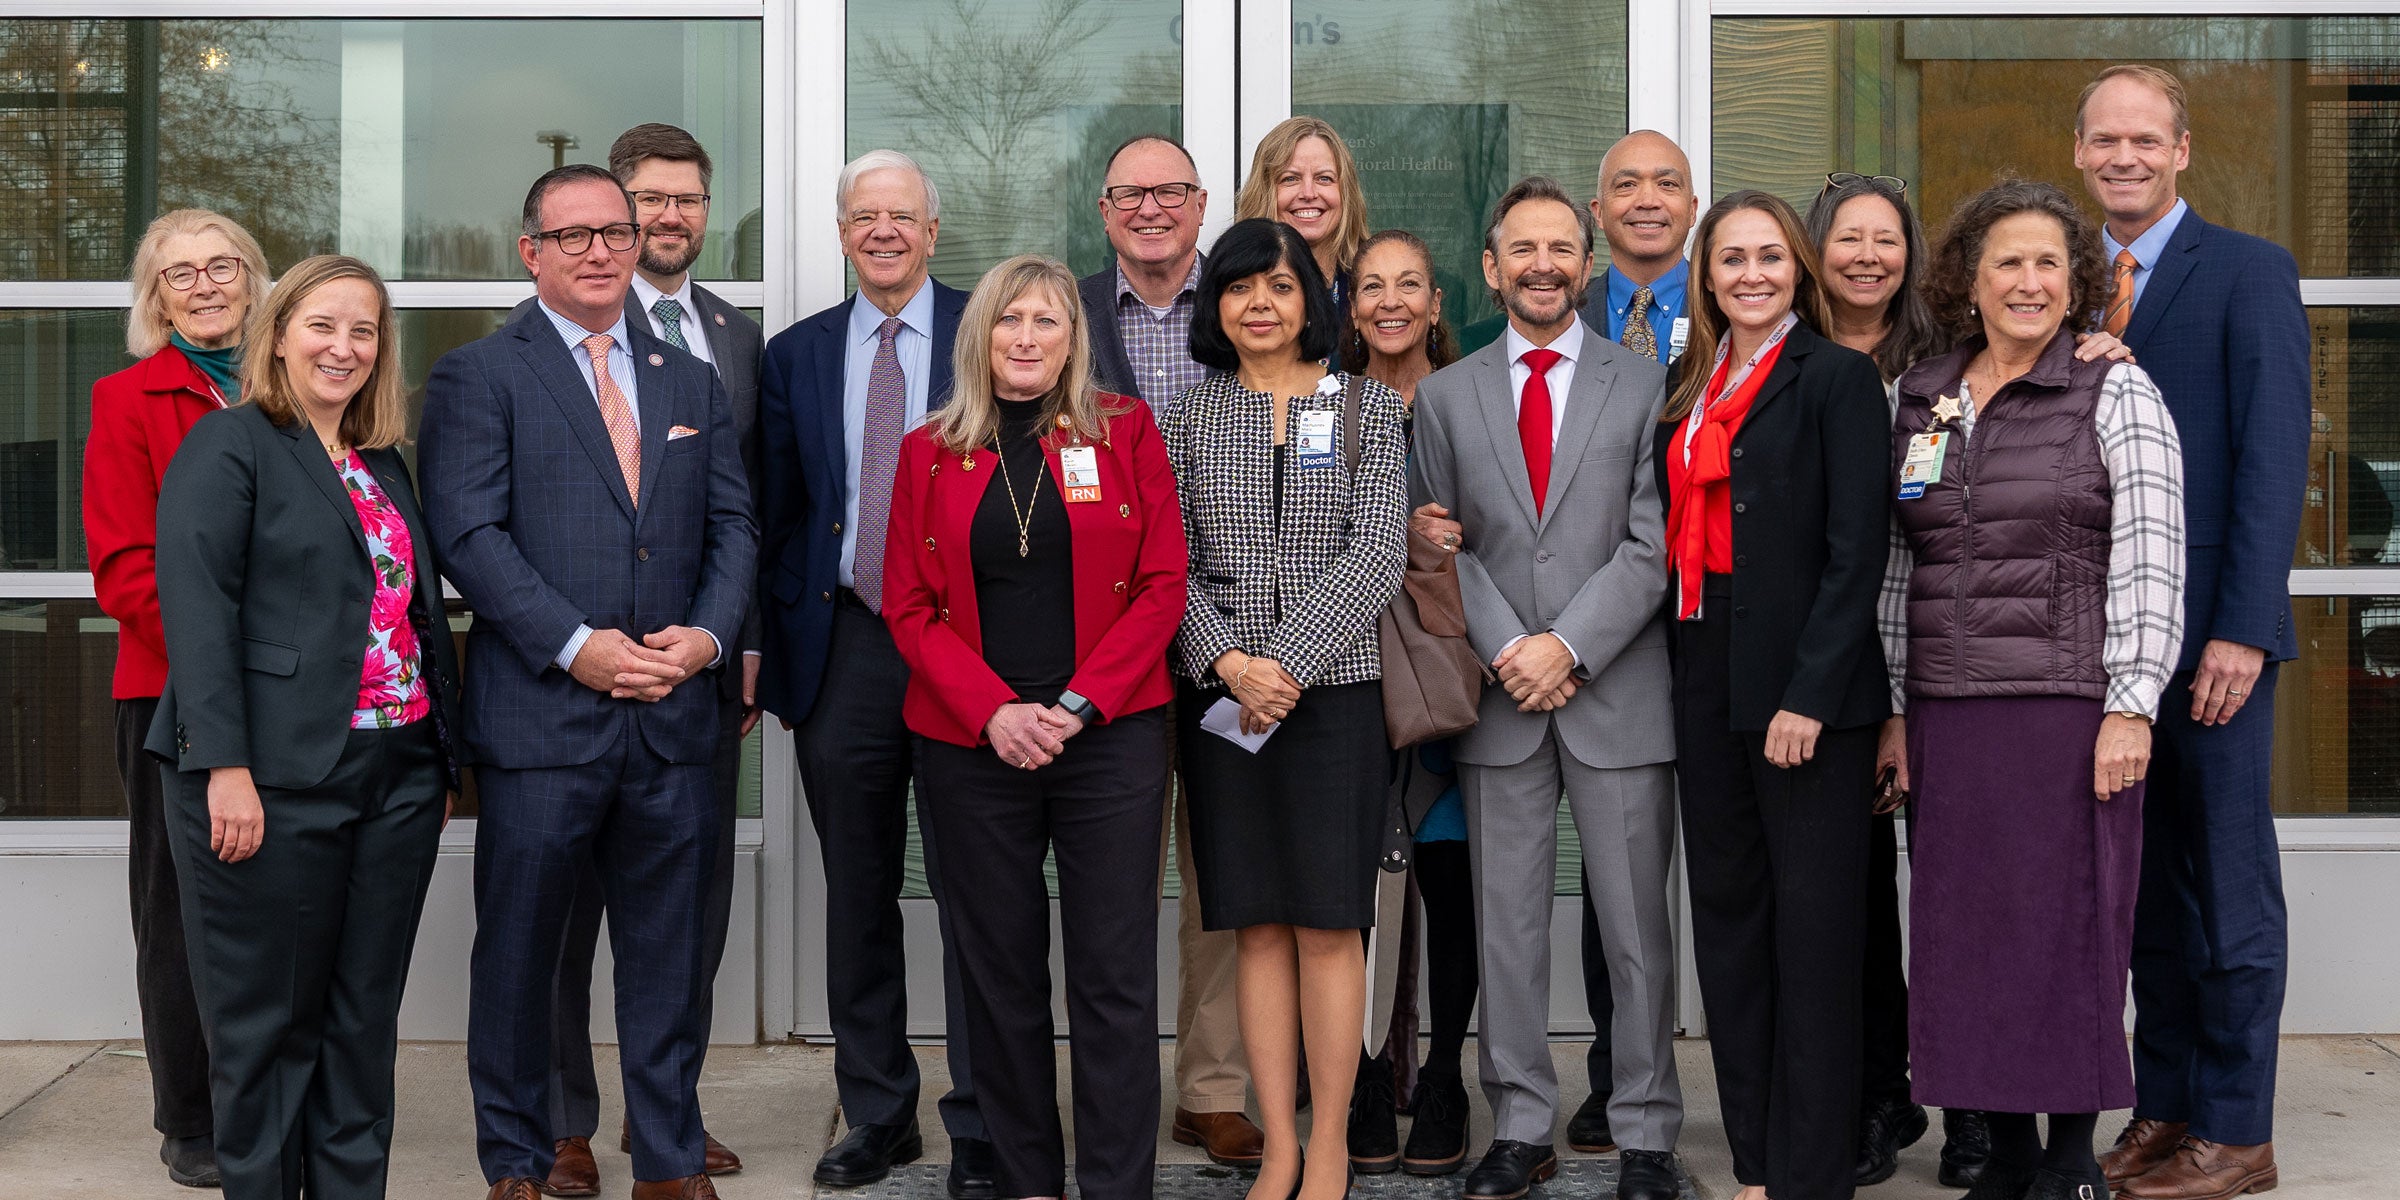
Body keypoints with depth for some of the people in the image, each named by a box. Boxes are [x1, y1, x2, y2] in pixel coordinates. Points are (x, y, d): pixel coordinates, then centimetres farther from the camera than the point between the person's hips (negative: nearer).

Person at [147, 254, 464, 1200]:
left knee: (364, 1016, 10)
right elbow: (195, 606, -12)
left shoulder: (385, 465, 18)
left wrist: (443, 758, 15)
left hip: (397, 781, 6)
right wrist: (225, 765, -21)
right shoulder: (228, 445, -3)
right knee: (266, 1019, 3)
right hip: (275, 782, -6)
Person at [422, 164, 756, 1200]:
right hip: (540, 717, -4)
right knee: (519, 951, 5)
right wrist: (576, 645, -16)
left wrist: (709, 633, -5)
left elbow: (732, 524, 13)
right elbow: (469, 532, -9)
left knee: (669, 954, 10)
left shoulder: (692, 383, 16)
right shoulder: (477, 376, 0)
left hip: (672, 718, 4)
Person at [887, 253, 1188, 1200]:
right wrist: (995, 711, -10)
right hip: (972, 744, 2)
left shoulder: (1124, 431, 4)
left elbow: (1162, 585, 0)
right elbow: (910, 607, 5)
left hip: (1109, 735, -1)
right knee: (1000, 970, 7)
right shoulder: (930, 452, 8)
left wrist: (1080, 704, -10)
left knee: (1116, 974, -3)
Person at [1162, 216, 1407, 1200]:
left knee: (1328, 924, -2)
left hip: (1333, 688, -1)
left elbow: (1376, 557, -5)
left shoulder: (1367, 407, 5)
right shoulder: (1189, 418, 9)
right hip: (1220, 699, 2)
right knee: (1258, 926, 4)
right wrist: (1229, 661, -12)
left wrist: (1286, 663, -13)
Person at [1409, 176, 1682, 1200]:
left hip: (1619, 693, -2)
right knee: (1508, 929, 6)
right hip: (1498, 698, 2)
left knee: (1636, 930, 3)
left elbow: (1653, 544, -3)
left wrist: (1569, 647, -12)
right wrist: (1507, 652, -8)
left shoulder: (1646, 385, 4)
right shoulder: (1445, 395, 10)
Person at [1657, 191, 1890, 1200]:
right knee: (1727, 918, 11)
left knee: (1814, 930, -1)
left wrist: (1810, 694, -17)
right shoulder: (1690, 388, 14)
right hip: (1708, 684, 7)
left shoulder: (1838, 377, -5)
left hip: (1808, 691, -7)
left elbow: (1858, 548, -11)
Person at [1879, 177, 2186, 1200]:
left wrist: (2130, 708, -13)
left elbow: (2151, 560, -6)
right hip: (1948, 715, 4)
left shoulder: (2115, 393, 0)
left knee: (2069, 924, -1)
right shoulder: (1917, 399, 12)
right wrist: (1894, 709, 11)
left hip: (2072, 709, -4)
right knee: (1967, 927, 5)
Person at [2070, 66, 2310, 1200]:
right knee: (2147, 883, 11)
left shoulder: (2249, 271, -3)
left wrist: (2240, 629, -17)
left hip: (2207, 631, -5)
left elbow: (2273, 457, -10)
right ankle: (2162, 1108, 19)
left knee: (2228, 883, 2)